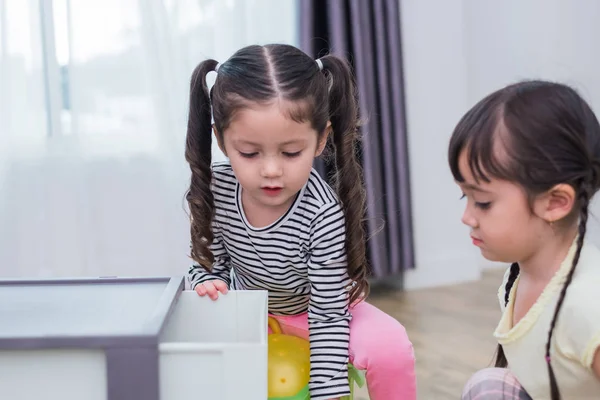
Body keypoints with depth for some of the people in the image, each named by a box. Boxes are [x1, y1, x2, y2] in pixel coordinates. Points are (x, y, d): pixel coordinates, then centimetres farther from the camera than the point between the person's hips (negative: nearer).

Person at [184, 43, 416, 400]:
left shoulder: (323, 214, -36)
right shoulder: (215, 188, -24)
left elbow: (327, 316, -29)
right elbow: (209, 261, -8)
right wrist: (208, 283, -31)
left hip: (316, 306, -4)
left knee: (389, 347, -26)